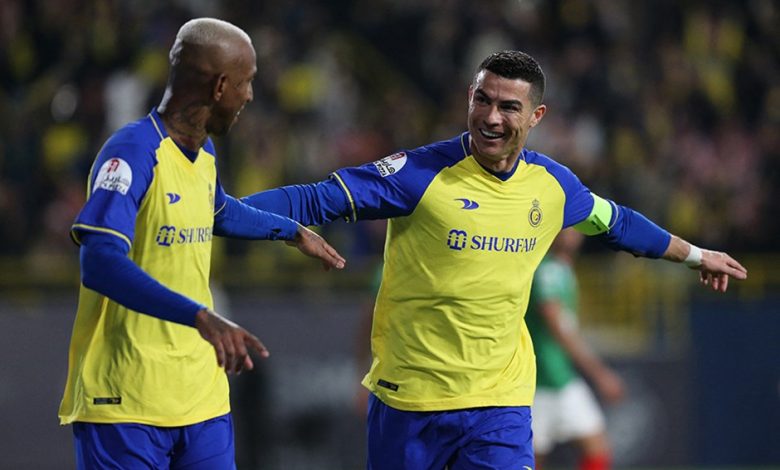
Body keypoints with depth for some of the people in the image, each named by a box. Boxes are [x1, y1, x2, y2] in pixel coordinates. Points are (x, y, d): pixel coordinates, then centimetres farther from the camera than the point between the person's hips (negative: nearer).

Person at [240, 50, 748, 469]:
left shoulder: (553, 184, 3)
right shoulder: (421, 173, -13)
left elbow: (615, 222, 23)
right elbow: (318, 200, -17)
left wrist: (695, 255, 36)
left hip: (501, 403, 3)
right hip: (408, 399, -3)